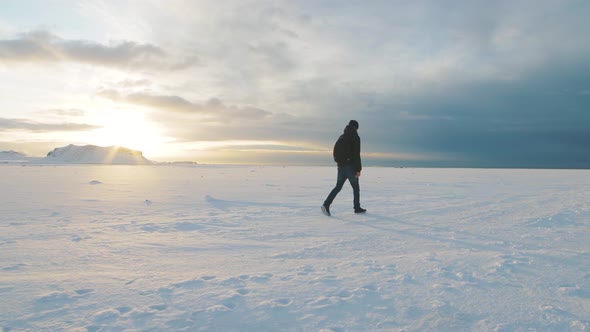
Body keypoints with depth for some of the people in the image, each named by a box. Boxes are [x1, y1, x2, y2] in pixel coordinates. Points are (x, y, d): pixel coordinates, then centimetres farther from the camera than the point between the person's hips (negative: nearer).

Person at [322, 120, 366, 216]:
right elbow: (356, 154, -15)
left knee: (338, 187, 5)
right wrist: (358, 169, -15)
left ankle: (326, 204, -9)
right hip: (350, 166, -6)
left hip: (341, 166, 6)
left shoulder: (341, 137, 14)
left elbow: (336, 152, 17)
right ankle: (357, 208, 15)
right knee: (356, 187, 8)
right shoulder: (355, 137, -8)